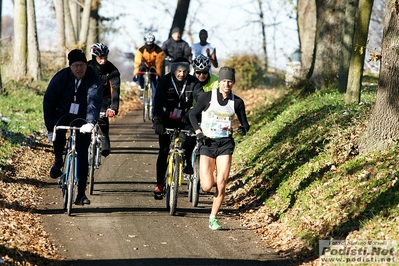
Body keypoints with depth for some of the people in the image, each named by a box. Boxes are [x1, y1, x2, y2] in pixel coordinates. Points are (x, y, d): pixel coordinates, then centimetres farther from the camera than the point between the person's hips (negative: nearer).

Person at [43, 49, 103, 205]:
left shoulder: (93, 79, -17)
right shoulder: (61, 78, -15)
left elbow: (94, 101, -29)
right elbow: (48, 102, -10)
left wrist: (90, 122, -46)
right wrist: (49, 129, -15)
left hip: (83, 119, 0)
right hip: (63, 114, 0)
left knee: (83, 155, -5)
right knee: (59, 132, -34)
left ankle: (81, 194, 1)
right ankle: (58, 161, -6)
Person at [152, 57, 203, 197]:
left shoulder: (193, 82, -10)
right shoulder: (164, 82, -16)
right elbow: (158, 101, -28)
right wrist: (157, 120, -43)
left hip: (183, 119, 1)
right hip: (167, 119, -1)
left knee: (191, 135, -31)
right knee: (164, 151, -9)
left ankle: (187, 160, -5)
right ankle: (159, 184, 0)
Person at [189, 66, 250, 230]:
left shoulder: (237, 102, 0)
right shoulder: (207, 97, -5)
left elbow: (244, 122, 9)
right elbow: (193, 114, 4)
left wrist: (244, 129, -14)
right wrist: (198, 132, -9)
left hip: (225, 144, 1)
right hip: (207, 143, -1)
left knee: (221, 184, -9)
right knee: (207, 186, -9)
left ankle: (213, 219, 6)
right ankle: (204, 176, 30)